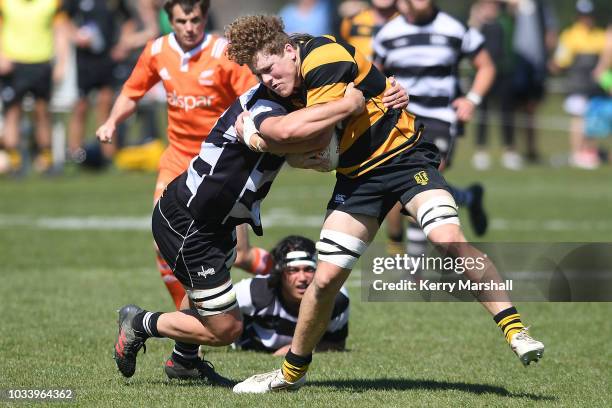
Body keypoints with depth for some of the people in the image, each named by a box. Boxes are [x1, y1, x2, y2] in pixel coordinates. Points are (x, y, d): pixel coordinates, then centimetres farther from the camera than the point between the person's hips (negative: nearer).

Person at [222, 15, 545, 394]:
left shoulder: (323, 57, -24)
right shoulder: (291, 81, 2)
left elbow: (305, 128, -30)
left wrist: (258, 127, -15)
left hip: (404, 156, -7)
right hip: (357, 175, 7)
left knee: (449, 239, -29)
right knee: (325, 278, 2)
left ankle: (515, 330, -26)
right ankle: (292, 372, 18)